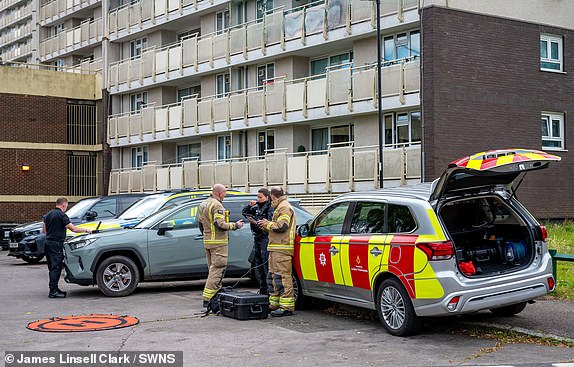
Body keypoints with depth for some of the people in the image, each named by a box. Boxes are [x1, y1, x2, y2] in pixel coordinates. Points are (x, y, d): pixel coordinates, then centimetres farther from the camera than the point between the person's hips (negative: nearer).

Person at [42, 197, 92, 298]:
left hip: (48, 242, 9)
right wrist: (86, 230, -2)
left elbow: (44, 230, 22)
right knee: (56, 267, -8)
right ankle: (53, 292, -9)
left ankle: (54, 289, 20)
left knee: (53, 267, 15)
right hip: (56, 244, -9)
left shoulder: (48, 214, 14)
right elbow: (73, 229, -16)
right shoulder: (61, 215, -13)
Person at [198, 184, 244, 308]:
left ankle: (217, 291, 21)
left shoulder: (203, 204, 15)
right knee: (217, 269, -8)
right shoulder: (217, 205, -16)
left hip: (207, 242, 10)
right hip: (218, 243, -10)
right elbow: (219, 224, -23)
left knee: (213, 268, 16)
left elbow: (200, 223, 21)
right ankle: (208, 299, -12)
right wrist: (235, 225, -13)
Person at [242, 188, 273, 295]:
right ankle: (262, 289, 23)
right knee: (258, 265, 14)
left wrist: (256, 222, -22)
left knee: (267, 265, -9)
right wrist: (249, 205, 7)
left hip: (266, 239, -9)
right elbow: (244, 213, 25)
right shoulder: (257, 207, 15)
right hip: (257, 238, 9)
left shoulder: (270, 208, -12)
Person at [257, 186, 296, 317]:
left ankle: (287, 306, -15)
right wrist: (266, 226, 16)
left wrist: (267, 224, -6)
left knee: (282, 276, -13)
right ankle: (274, 304, 22)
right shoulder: (280, 207, 26)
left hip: (281, 248, -11)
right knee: (273, 276, 15)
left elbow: (282, 226, -19)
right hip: (276, 248, 11)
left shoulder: (284, 207, -8)